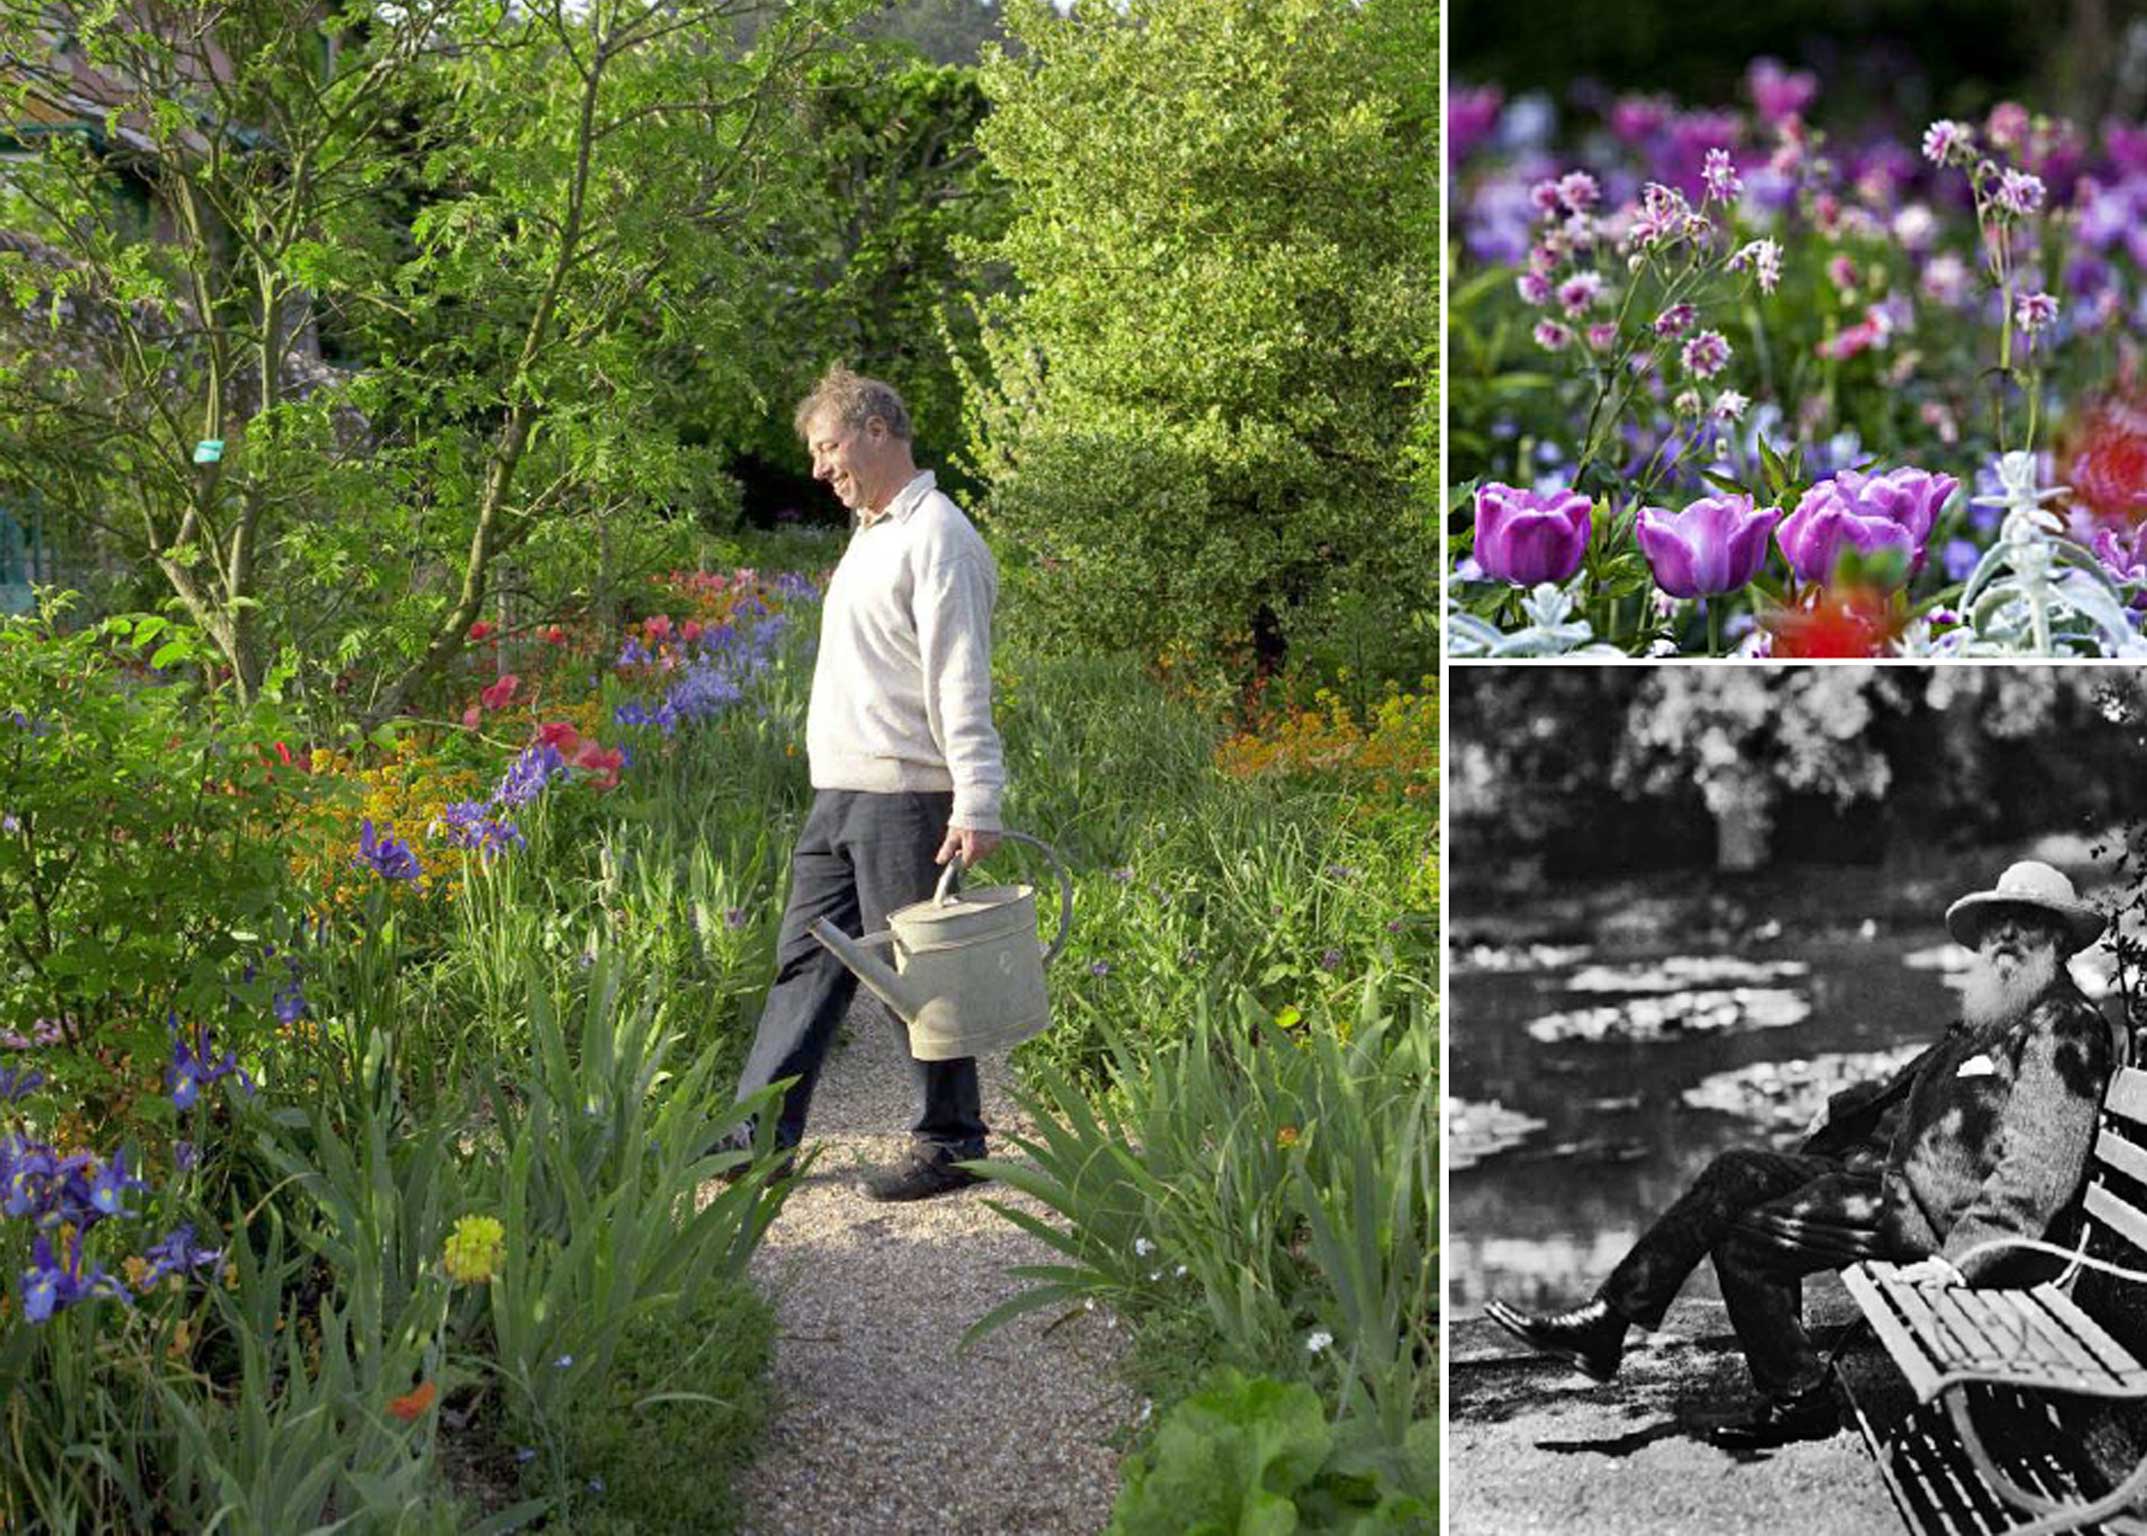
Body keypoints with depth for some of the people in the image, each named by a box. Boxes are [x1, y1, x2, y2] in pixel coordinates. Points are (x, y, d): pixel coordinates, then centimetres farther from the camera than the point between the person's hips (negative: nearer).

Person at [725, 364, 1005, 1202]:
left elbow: (961, 679, -19)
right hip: (839, 794, 10)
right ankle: (759, 1135, 14)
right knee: (807, 960, 10)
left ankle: (952, 1144, 11)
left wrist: (977, 802, -25)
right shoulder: (869, 535, 18)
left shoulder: (935, 538, -12)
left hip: (905, 796, -10)